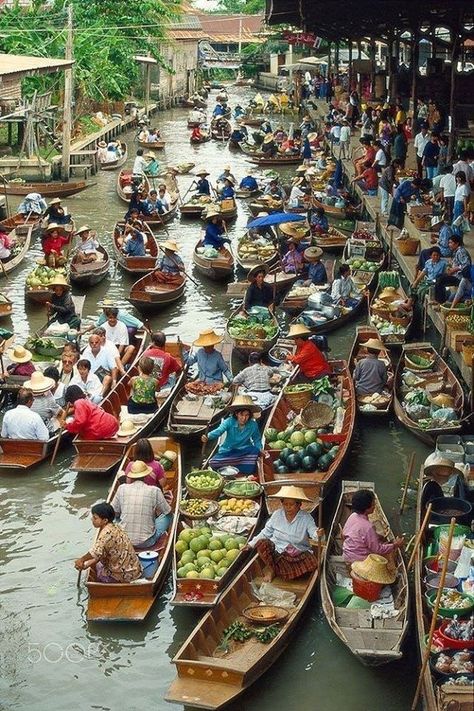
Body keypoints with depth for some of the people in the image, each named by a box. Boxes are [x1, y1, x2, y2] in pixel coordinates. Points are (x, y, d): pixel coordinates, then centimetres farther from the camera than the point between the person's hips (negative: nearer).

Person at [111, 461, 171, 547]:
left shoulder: (122, 489, -3)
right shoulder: (155, 491, -8)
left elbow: (114, 513, 7)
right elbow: (168, 512, 5)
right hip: (147, 543, -2)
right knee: (167, 516, 21)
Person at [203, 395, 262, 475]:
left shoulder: (253, 425, -11)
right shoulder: (229, 422, -18)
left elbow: (257, 440, 1)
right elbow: (219, 431, -33)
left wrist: (261, 449, -19)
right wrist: (208, 437, -53)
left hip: (244, 452, 2)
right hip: (227, 451, -2)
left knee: (255, 450, -31)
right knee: (213, 463, -26)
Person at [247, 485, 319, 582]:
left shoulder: (306, 518, -7)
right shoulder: (277, 515, -1)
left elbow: (312, 530, -22)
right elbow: (266, 532, 7)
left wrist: (317, 533, -47)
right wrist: (251, 544, 2)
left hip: (300, 553, -1)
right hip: (278, 551, 1)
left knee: (313, 563, -30)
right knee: (261, 543, -26)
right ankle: (271, 569, -4)